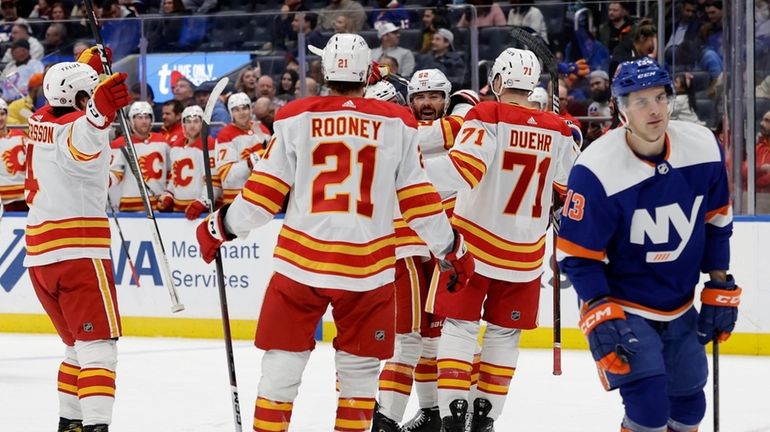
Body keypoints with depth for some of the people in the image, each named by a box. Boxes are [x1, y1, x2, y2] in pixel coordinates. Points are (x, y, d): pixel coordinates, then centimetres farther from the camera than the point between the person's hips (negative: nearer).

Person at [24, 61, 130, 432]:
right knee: (98, 345, -13)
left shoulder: (40, 122, 13)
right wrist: (100, 111, -59)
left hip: (38, 255, 9)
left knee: (79, 344, 20)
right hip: (78, 251, -9)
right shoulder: (77, 125, -13)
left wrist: (88, 63, 44)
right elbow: (80, 144, -41)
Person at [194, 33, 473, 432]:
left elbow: (264, 193, 1)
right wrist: (452, 249, 17)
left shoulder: (295, 118, 0)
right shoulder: (397, 124, 2)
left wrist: (220, 228, 15)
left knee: (282, 365, 8)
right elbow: (418, 200, 4)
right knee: (360, 369, 13)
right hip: (368, 268, 0)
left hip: (300, 264, 0)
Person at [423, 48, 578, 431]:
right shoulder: (558, 130, 2)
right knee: (505, 334, 13)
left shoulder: (487, 117, -13)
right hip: (525, 252, 4)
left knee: (459, 326, 2)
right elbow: (570, 187, 12)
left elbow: (462, 169, -25)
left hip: (475, 243, -4)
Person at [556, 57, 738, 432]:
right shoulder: (596, 170, -24)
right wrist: (599, 314, -24)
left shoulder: (704, 148, -10)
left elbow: (716, 220, 7)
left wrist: (720, 286, 7)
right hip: (623, 308, -5)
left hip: (680, 309, 6)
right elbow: (577, 254, -17)